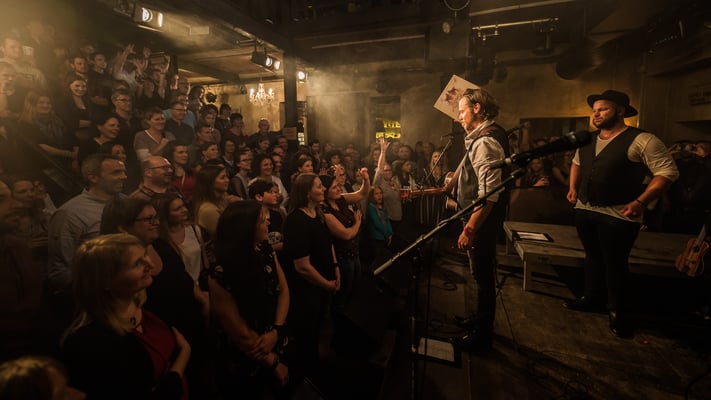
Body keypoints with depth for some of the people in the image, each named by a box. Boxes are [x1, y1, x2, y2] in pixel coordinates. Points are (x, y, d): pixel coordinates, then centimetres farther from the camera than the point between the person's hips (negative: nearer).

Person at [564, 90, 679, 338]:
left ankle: (618, 313, 23)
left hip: (618, 216, -6)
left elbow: (668, 172, -12)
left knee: (615, 264, 5)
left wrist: (640, 202, -21)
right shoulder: (587, 140, 9)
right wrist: (573, 187, 10)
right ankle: (592, 298, 35)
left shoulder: (641, 140, -12)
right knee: (592, 257, 18)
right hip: (584, 210, 6)